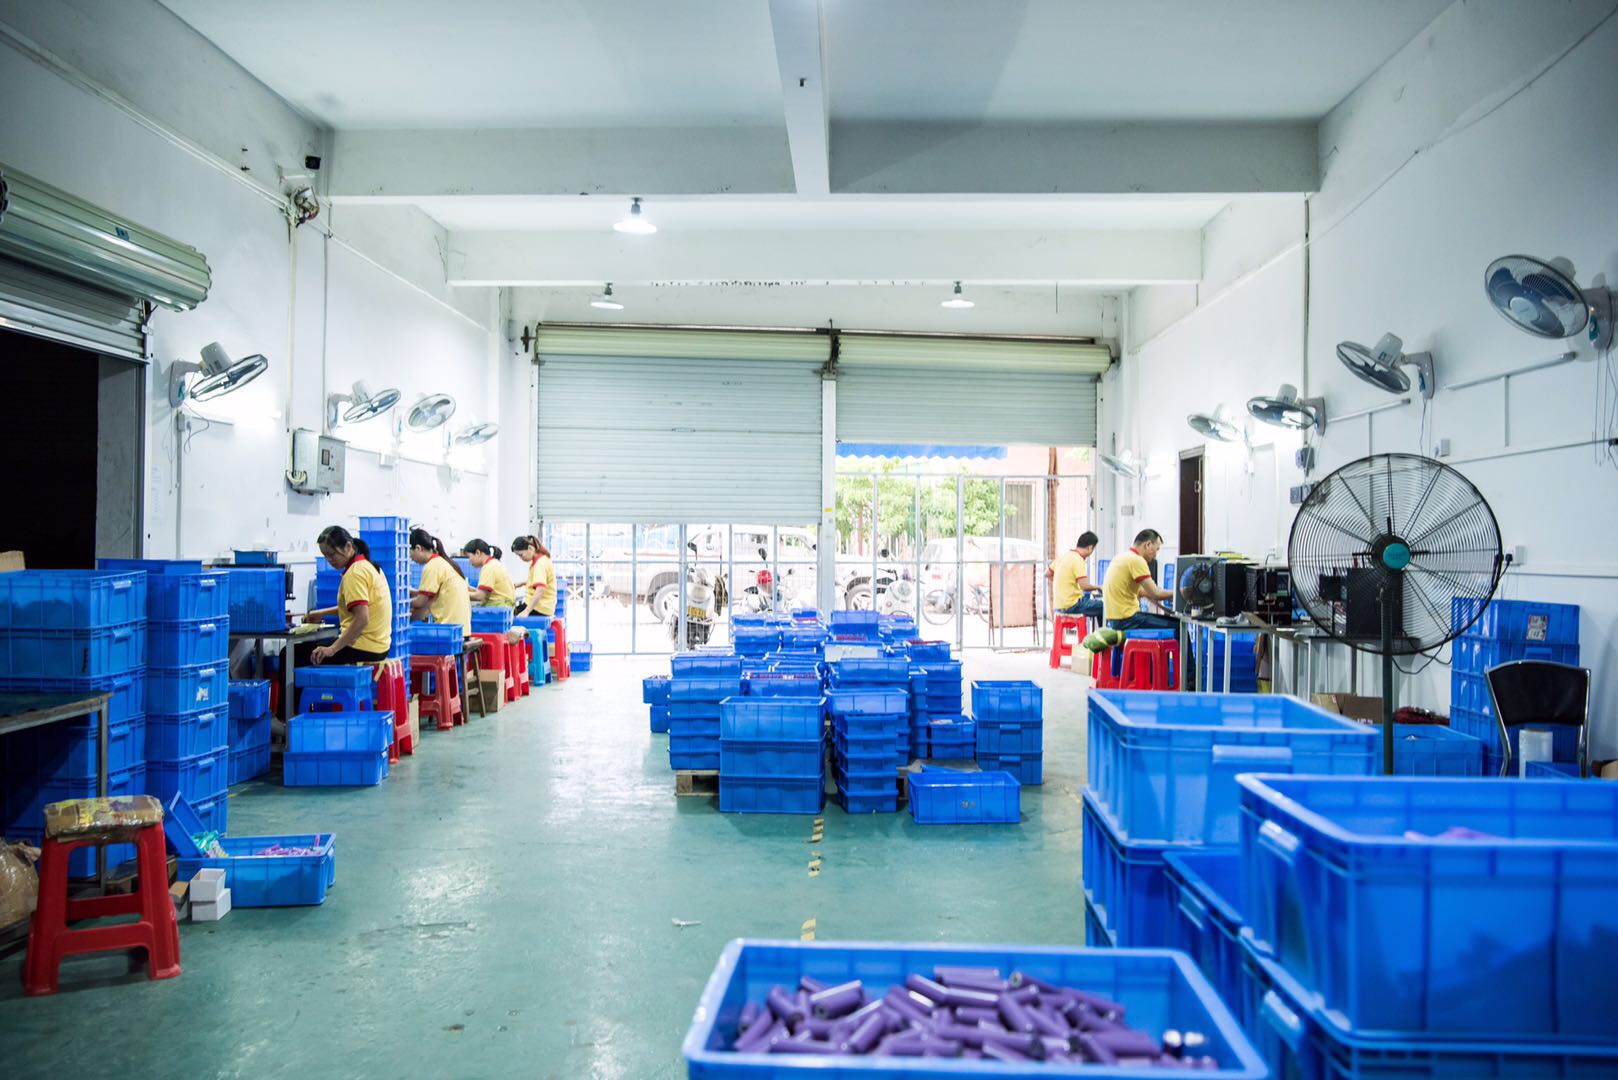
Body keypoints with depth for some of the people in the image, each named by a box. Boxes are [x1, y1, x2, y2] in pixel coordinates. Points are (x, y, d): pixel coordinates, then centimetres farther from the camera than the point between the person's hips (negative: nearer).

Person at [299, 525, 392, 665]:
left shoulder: (355, 573, -17)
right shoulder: (367, 565, 11)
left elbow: (362, 619, -26)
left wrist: (333, 649, -26)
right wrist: (324, 613, 27)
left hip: (363, 647, -10)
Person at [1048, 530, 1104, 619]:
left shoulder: (1064, 555, 8)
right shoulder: (1078, 560, -17)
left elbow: (1047, 574, 17)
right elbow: (1084, 586, -23)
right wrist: (1097, 587, -4)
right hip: (1072, 605, -9)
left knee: (1098, 605, 25)